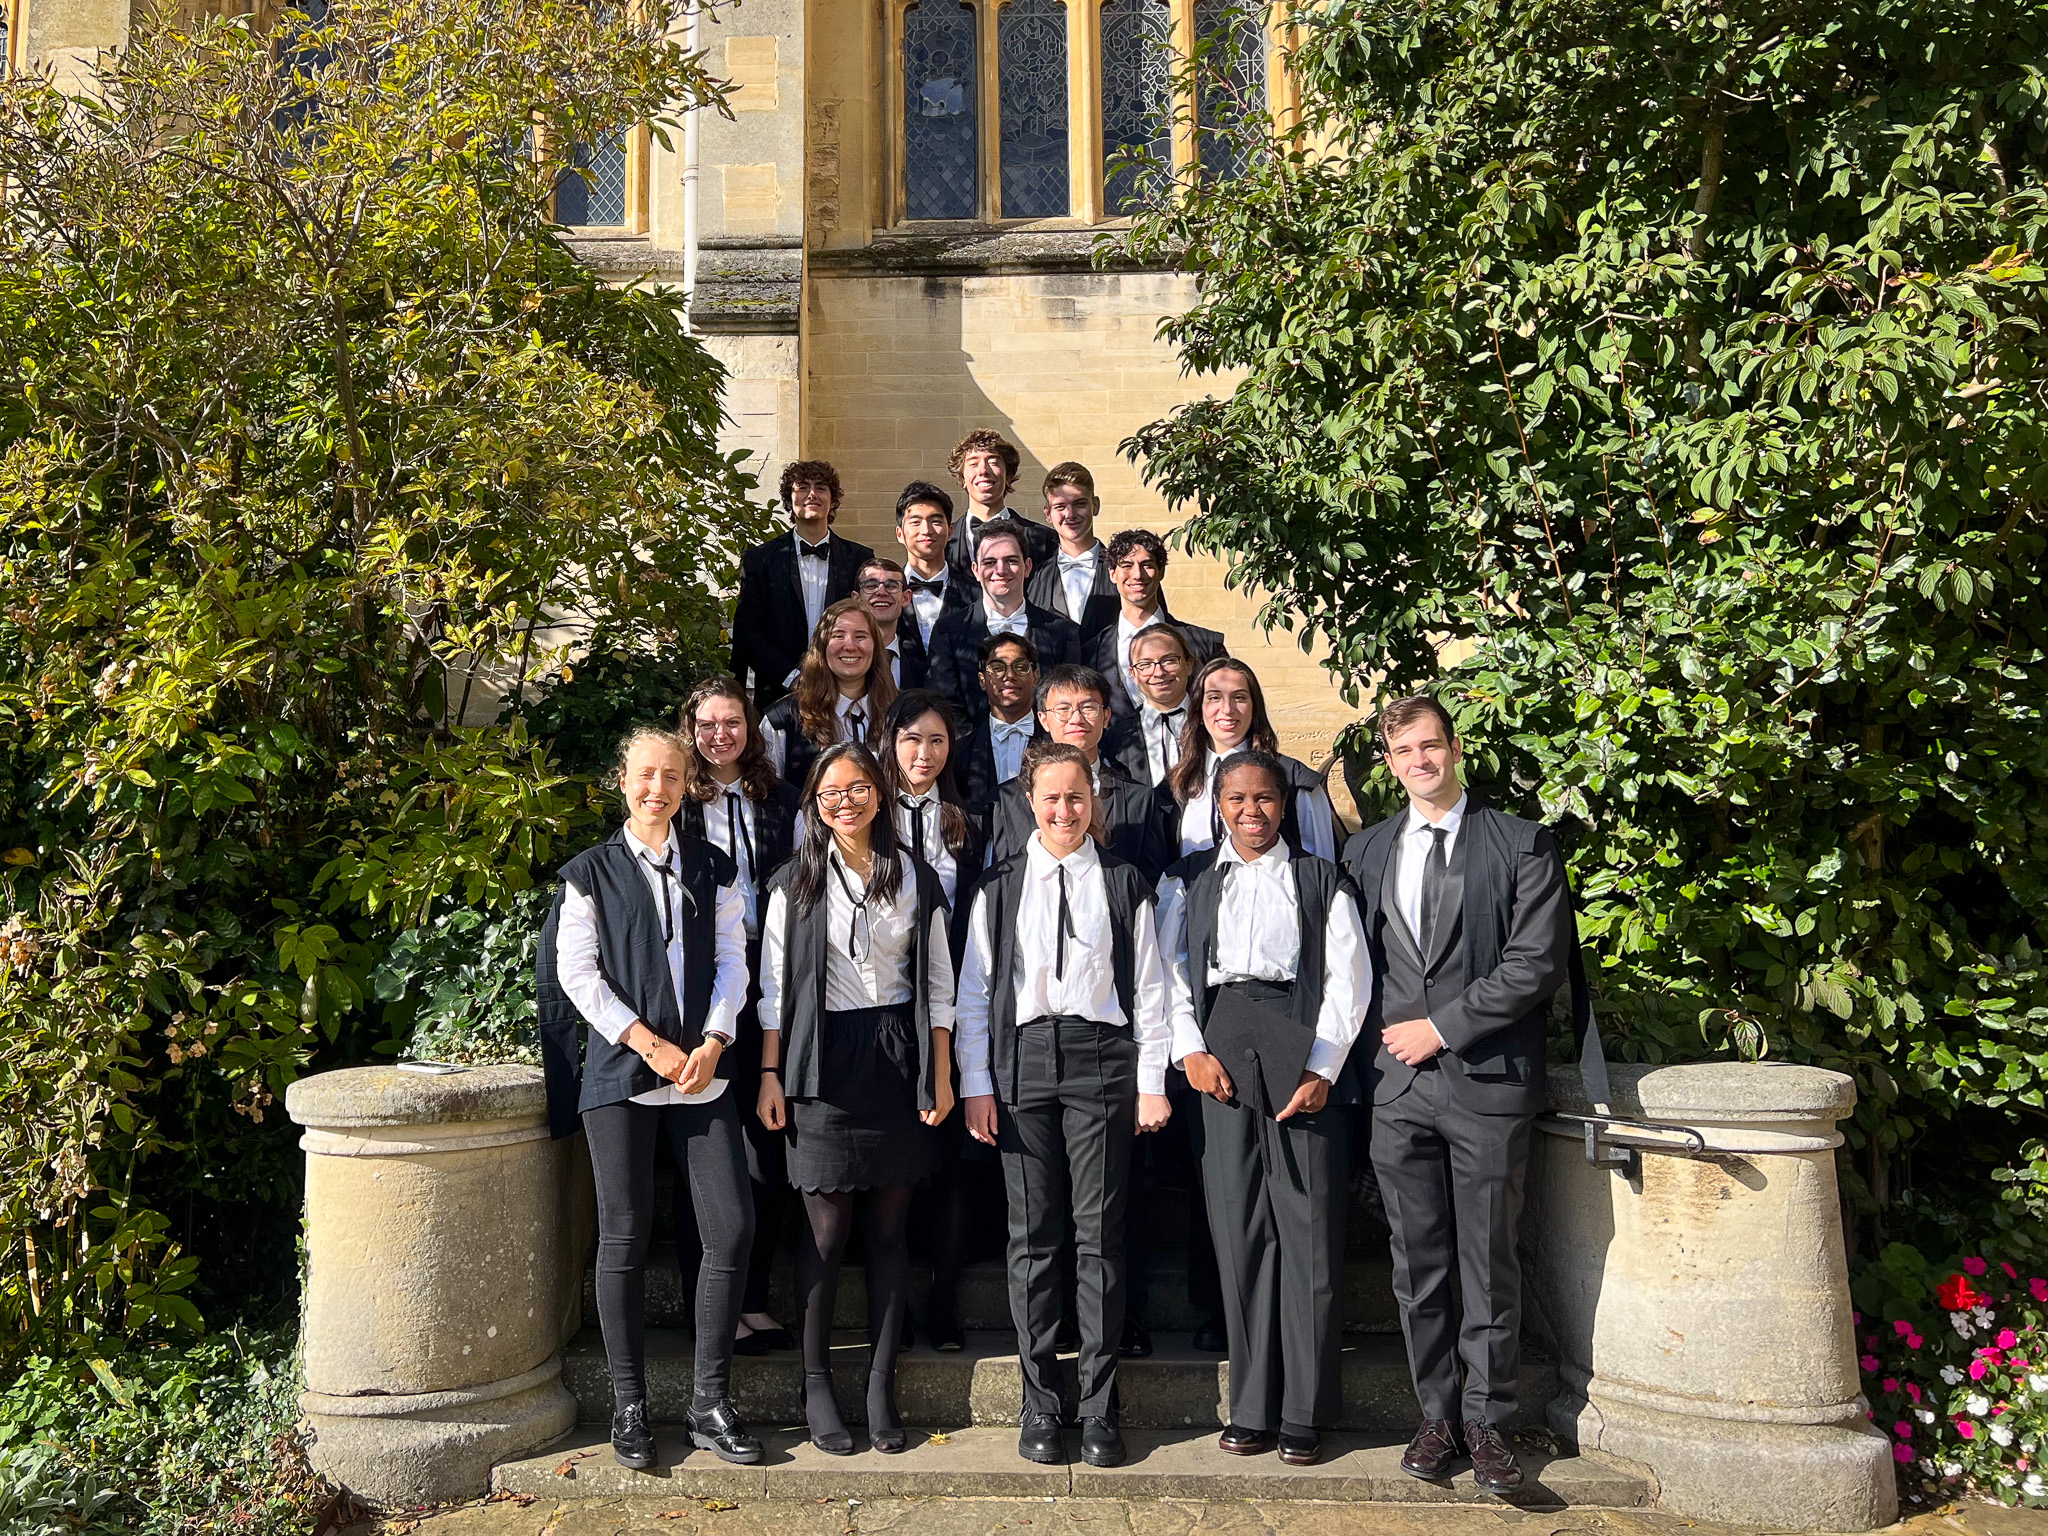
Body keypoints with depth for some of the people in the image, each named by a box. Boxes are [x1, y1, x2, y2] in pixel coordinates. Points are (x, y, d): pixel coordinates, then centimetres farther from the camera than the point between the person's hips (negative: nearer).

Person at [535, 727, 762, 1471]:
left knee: (732, 1227, -4)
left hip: (703, 1072, 2)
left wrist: (714, 1042, -7)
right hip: (621, 1073, -2)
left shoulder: (712, 867, 12)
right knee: (625, 1237, 1)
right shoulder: (592, 871, 5)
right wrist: (651, 1045, -9)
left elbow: (731, 959, 8)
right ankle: (629, 1404, 15)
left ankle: (710, 1402, 8)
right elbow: (576, 972, -2)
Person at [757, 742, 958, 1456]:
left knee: (890, 1228, 4)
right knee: (827, 1228, -1)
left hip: (898, 1058, 2)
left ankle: (882, 1384, 13)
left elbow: (938, 984, 8)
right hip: (824, 1062, -2)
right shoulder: (795, 883, 3)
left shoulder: (916, 879, 7)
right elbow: (775, 985, 3)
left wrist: (941, 1074, 3)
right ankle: (816, 1384, 12)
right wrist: (770, 1074, -3)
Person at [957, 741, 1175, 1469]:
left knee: (1099, 1235, 0)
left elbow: (1149, 988, 6)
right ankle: (1039, 1406, 13)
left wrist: (1152, 1081, 0)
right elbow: (974, 990, 7)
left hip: (1100, 1060, -1)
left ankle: (1099, 1408, 9)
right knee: (1032, 1237, 4)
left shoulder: (1124, 883, 6)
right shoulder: (999, 886, 8)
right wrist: (975, 1084, 1)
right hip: (1021, 1060, 1)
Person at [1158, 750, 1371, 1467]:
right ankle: (1253, 1407, 11)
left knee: (1309, 1227, -2)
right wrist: (1191, 1049, -5)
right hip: (1220, 1056, 1)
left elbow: (1349, 975, 4)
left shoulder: (1321, 879, 11)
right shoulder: (1187, 879, 15)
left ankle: (1304, 1413, 6)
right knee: (1239, 1227, 2)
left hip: (1303, 1057, -1)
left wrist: (1322, 1066, -6)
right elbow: (1167, 968, 8)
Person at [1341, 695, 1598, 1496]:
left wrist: (1442, 1027, -10)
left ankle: (1487, 1422, 16)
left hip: (1488, 1079, -3)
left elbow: (1537, 964, -7)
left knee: (1489, 1265, 4)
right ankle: (1437, 1415, 20)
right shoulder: (1366, 851, 13)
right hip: (1397, 1084, 3)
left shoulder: (1521, 844, 0)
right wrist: (1382, 1038, 3)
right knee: (1419, 1264, 8)